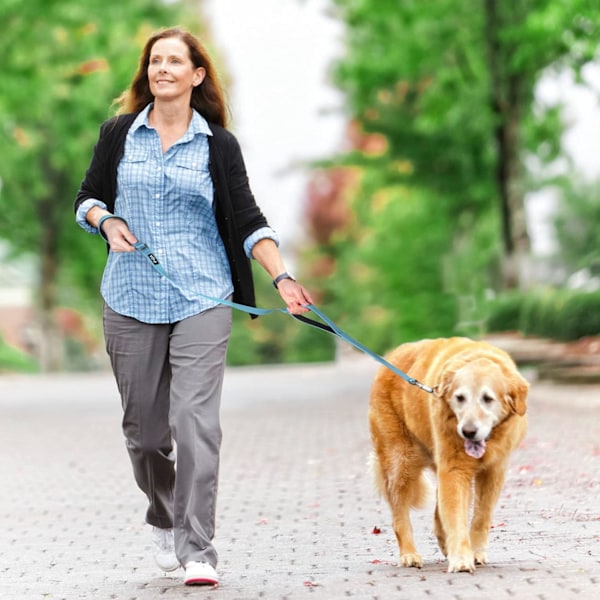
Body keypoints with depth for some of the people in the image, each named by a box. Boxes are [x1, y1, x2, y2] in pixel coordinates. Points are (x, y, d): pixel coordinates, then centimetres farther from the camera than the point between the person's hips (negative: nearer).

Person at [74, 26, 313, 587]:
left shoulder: (218, 144, 4)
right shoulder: (118, 134, 7)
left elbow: (247, 220, 2)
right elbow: (87, 198, 15)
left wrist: (282, 276, -10)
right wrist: (107, 221, -7)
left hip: (201, 299, -2)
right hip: (130, 300, 2)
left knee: (196, 421, -13)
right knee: (143, 427, 8)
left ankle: (196, 551, -11)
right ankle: (164, 521, 35)